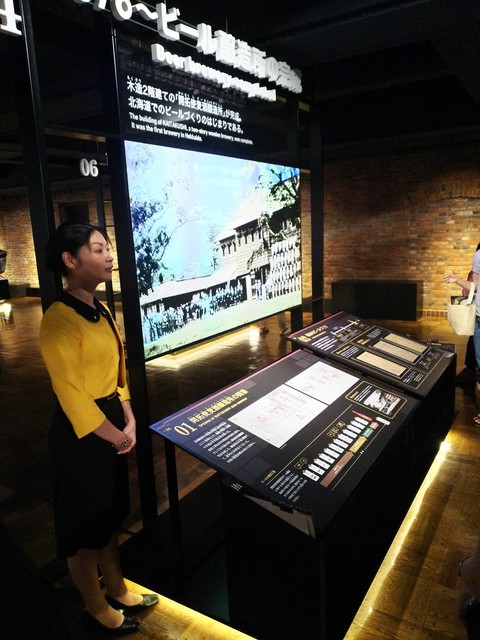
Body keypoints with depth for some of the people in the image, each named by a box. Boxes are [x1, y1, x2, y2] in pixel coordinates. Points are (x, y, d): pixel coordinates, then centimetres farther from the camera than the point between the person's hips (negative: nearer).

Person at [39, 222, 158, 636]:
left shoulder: (101, 312, 6)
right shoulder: (59, 321, -22)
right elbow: (72, 395, -22)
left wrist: (128, 422, 3)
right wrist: (117, 436, -13)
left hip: (112, 425, 9)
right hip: (81, 434, -9)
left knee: (109, 515, 24)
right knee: (84, 527, 13)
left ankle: (118, 592, 45)